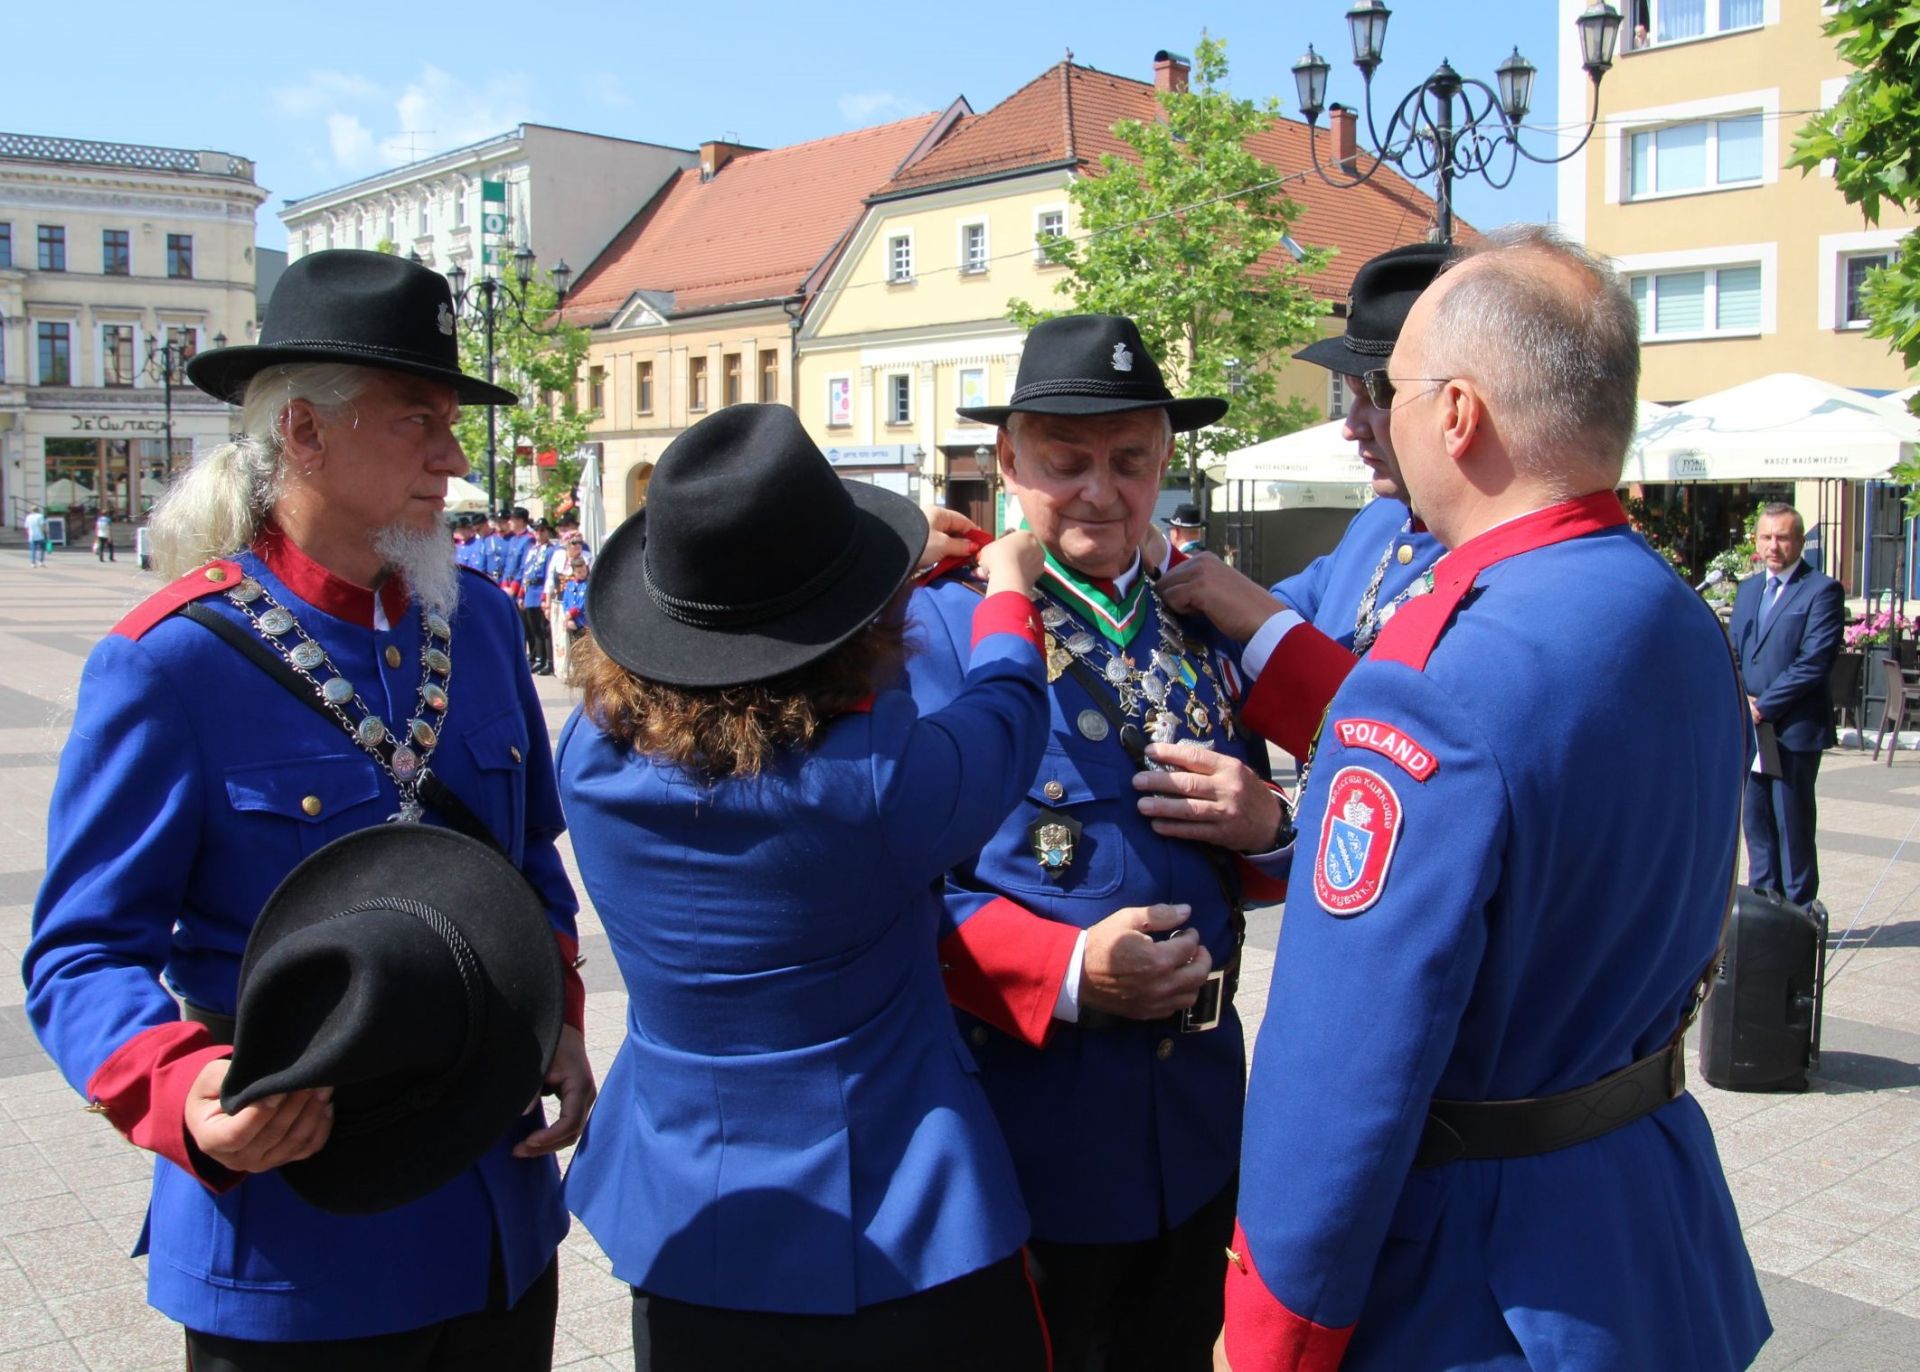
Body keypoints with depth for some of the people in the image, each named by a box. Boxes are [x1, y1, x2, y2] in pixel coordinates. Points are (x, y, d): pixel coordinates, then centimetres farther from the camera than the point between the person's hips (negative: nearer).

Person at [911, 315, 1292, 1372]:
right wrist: (1069, 970, -25)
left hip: (1197, 1118, 6)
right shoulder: (941, 626, -10)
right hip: (1027, 1127, -5)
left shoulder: (1202, 629, 8)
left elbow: (1248, 875, 14)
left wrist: (1265, 825, -9)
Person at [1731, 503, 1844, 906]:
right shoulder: (1748, 588, 16)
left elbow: (1814, 662, -14)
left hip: (1794, 731, -6)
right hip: (1751, 729, 6)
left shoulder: (1823, 590, -7)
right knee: (1757, 823, 11)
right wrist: (1740, 700, -2)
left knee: (1793, 825, -1)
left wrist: (1763, 706, -15)